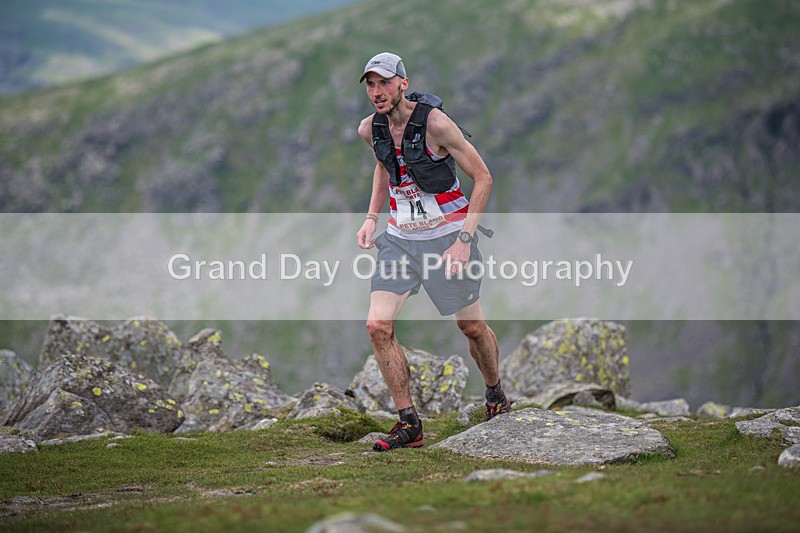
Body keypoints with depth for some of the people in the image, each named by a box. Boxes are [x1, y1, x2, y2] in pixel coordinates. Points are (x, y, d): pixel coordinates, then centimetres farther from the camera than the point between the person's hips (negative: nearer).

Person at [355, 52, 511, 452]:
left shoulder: (434, 123, -19)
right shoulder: (369, 130, -2)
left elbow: (483, 178, -12)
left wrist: (465, 239, -18)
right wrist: (371, 218, 9)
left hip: (447, 235, -5)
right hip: (399, 238, 5)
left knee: (471, 326, 7)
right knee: (378, 326, -10)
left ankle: (495, 396, 36)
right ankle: (409, 423, -3)